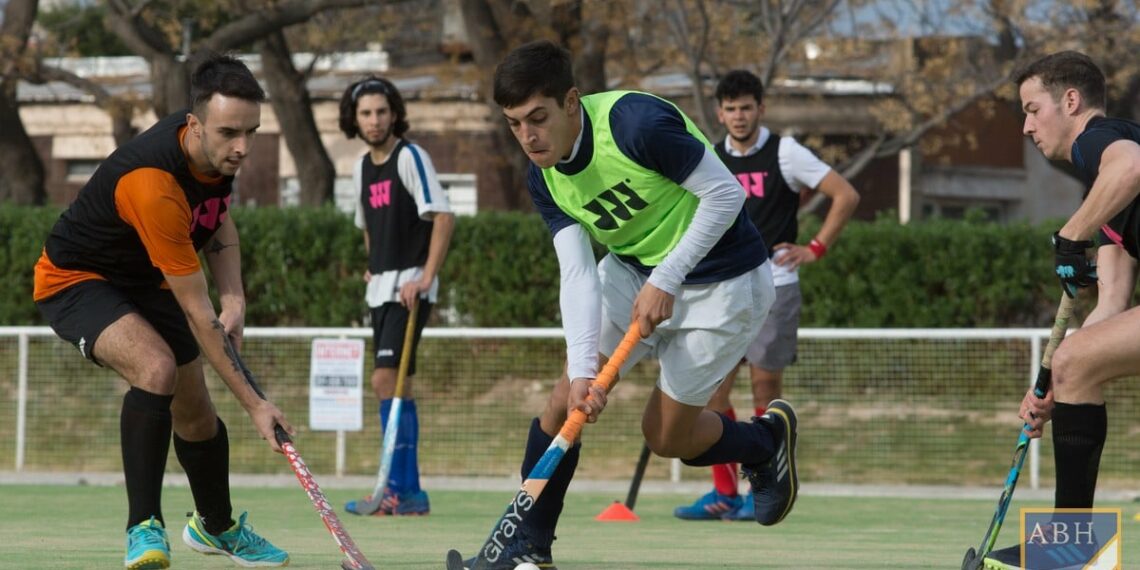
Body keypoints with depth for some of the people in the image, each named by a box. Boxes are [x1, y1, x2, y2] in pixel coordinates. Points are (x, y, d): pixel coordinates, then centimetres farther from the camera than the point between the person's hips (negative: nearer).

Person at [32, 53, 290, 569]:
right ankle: (143, 528, -26)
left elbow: (219, 220, 7)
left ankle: (215, 526, 42)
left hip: (146, 281, 8)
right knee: (157, 368, -34)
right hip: (76, 280, -8)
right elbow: (196, 312, -36)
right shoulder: (152, 184, -40)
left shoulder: (220, 152, -15)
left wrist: (234, 299, -11)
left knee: (195, 411, 15)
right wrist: (253, 403, -33)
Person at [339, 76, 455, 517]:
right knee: (397, 388, 9)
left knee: (386, 381, -16)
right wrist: (374, 267, 14)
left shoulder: (409, 158, -10)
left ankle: (396, 489, -17)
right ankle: (411, 492, 13)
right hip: (381, 290, 9)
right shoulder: (362, 168, 14)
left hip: (410, 288, -9)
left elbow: (443, 217, -17)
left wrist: (426, 277, -23)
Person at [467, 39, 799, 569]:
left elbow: (726, 193, -24)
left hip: (722, 282, -6)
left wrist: (667, 279, -26)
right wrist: (582, 367, -29)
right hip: (633, 268, 6)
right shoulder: (544, 180, -9)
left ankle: (769, 437, 32)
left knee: (665, 436, 2)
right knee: (567, 395, -8)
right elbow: (578, 274, -15)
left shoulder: (637, 123, -31)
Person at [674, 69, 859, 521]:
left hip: (773, 285, -5)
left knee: (766, 387, -3)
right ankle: (724, 494, 5)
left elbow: (846, 196, -3)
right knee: (711, 387, -2)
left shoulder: (785, 153, -5)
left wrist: (815, 249, -6)